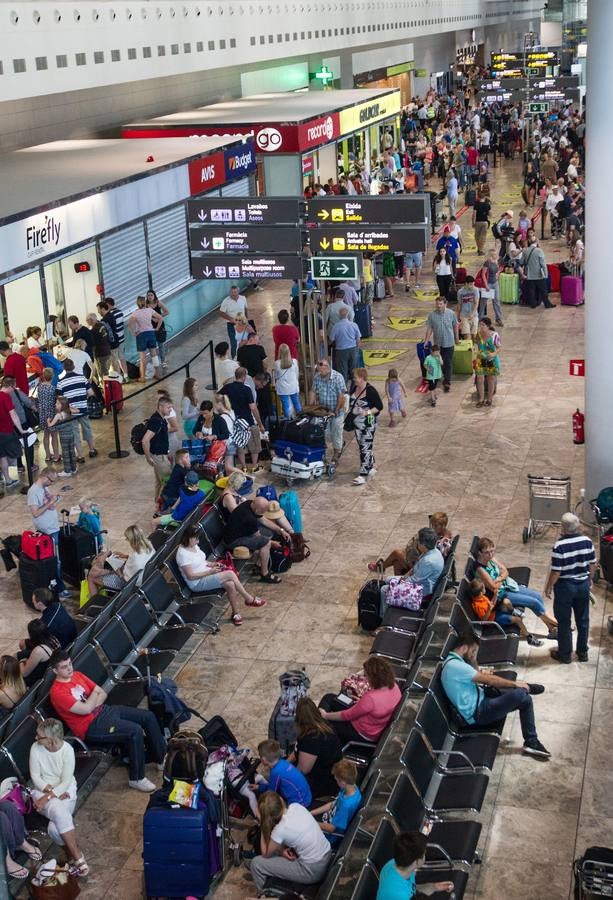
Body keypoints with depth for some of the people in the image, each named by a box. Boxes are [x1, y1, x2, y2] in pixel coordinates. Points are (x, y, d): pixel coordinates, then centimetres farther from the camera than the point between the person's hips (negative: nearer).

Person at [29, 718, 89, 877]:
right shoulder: (36, 748, -9)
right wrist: (51, 791, -17)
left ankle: (72, 856, -9)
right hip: (42, 789, 1)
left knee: (55, 829, -30)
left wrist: (48, 797, -24)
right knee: (59, 812, -33)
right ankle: (77, 856, -26)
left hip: (64, 790, -1)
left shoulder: (67, 750, -16)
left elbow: (66, 782, -15)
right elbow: (35, 776, -5)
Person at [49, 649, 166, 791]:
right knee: (135, 731, -26)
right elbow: (85, 709, -24)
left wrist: (92, 705, -12)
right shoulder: (57, 692, -18)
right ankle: (136, 779, -13)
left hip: (103, 710, 9)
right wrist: (94, 693, -5)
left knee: (148, 716, 1)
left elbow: (102, 694, 10)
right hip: (91, 726, -9)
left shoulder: (77, 675, 8)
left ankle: (162, 757, 18)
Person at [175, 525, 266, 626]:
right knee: (230, 574, -21)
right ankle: (249, 599, -5)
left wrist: (211, 564, 3)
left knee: (230, 584, -19)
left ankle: (235, 612, -4)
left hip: (207, 574, 8)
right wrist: (210, 572, -21)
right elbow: (190, 576, -22)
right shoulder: (183, 554, -22)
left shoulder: (193, 546, 5)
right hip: (197, 583, -8)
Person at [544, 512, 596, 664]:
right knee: (583, 620, 18)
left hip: (565, 586, -5)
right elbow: (593, 564, 3)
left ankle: (565, 654, 22)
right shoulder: (587, 541, -8)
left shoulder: (560, 546, -23)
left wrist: (548, 587, -4)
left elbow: (556, 572, -19)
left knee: (564, 622, 11)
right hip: (583, 585, 5)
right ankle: (583, 652, 30)